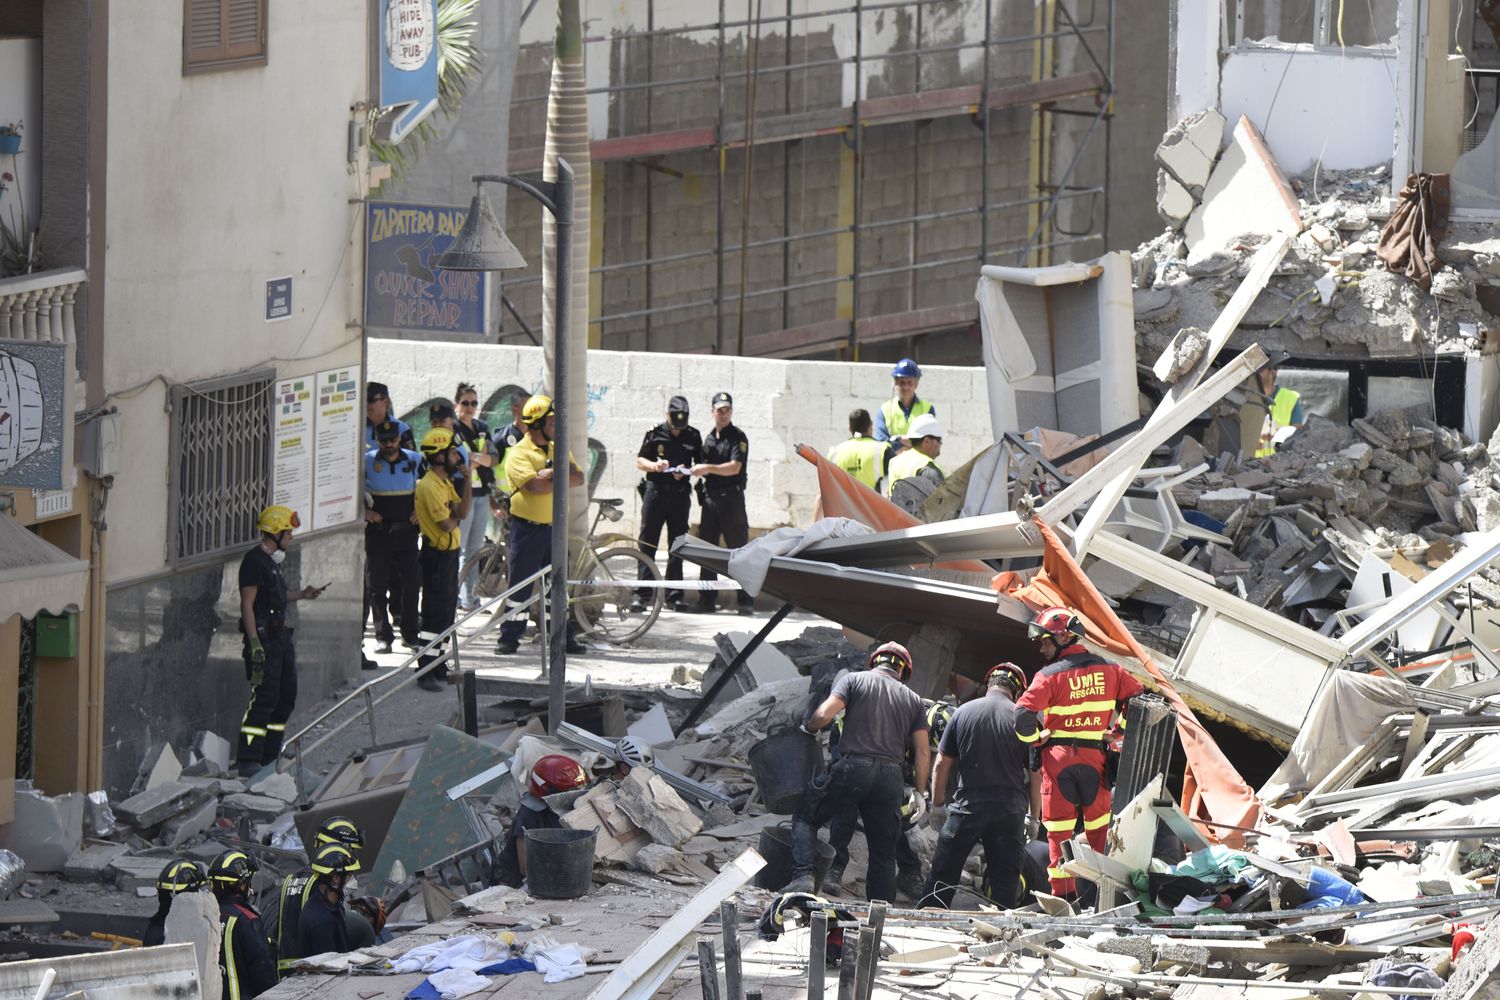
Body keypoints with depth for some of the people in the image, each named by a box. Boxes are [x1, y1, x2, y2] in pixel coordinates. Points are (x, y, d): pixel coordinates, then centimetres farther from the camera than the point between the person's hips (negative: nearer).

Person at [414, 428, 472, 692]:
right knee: (435, 613, -8)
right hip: (437, 554, -10)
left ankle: (437, 665, 25)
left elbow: (463, 511, 6)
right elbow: (447, 524, -24)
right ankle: (426, 673, -6)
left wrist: (467, 482, -3)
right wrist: (456, 516, -1)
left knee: (447, 612, 16)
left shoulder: (445, 483, 13)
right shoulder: (429, 486, -19)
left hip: (449, 552, 10)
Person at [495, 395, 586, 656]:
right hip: (527, 527, -6)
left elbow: (579, 478, 2)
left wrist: (553, 474, -15)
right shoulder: (519, 453, -8)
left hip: (554, 527, 6)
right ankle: (509, 637, 4)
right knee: (520, 585, -2)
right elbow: (534, 485, -22)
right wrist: (562, 477, -10)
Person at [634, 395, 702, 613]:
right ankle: (642, 594, -3)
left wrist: (686, 471, -11)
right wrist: (655, 466, -16)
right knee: (647, 543, -4)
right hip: (655, 491, -1)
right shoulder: (655, 434, 3)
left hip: (679, 495, 1)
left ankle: (674, 595, 9)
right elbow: (639, 461, 4)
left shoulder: (693, 437, 7)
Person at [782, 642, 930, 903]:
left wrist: (807, 729, 14)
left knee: (806, 820, 13)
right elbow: (923, 751, 12)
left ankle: (803, 877, -9)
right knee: (883, 852, 11)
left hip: (853, 767, -3)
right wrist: (920, 793, 16)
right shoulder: (912, 700, 17)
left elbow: (825, 714, -7)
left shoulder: (854, 680, 8)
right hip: (890, 775, 3)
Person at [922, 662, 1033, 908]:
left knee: (942, 874, 6)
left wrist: (938, 806, 13)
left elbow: (942, 764, 5)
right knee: (1005, 880, 4)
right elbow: (1035, 773, 0)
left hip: (968, 804, 0)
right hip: (1010, 810, 0)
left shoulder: (963, 712, 3)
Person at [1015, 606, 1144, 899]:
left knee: (1059, 830, 4)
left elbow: (1023, 716, -18)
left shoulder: (1049, 676, -9)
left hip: (1058, 757, -3)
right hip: (1095, 757, 3)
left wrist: (1034, 740, 0)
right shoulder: (1108, 670, 4)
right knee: (1100, 829, 13)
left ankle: (1063, 894, 3)